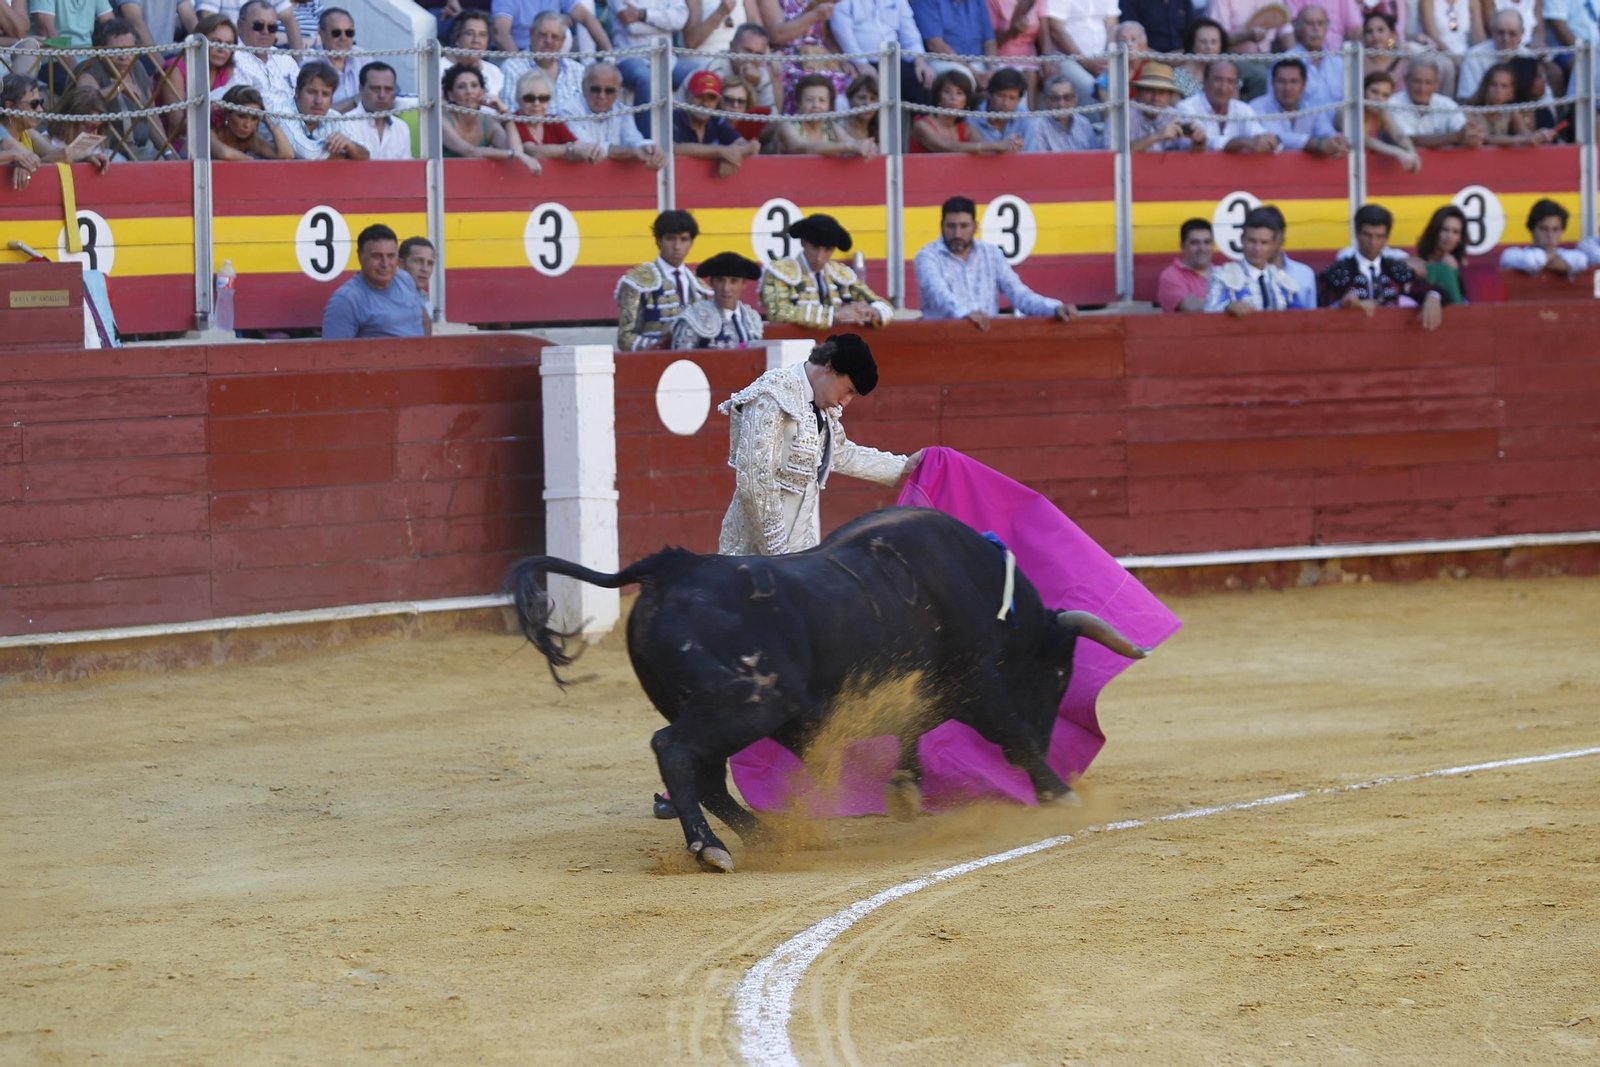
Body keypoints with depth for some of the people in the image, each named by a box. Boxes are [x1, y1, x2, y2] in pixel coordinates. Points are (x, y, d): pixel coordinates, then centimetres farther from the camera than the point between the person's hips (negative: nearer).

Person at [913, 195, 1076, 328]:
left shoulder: (992, 254, 13)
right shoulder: (927, 256, 0)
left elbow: (1019, 295, 6)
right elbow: (939, 294, -19)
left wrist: (1056, 308, -12)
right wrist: (966, 313, -40)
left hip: (988, 332, 3)